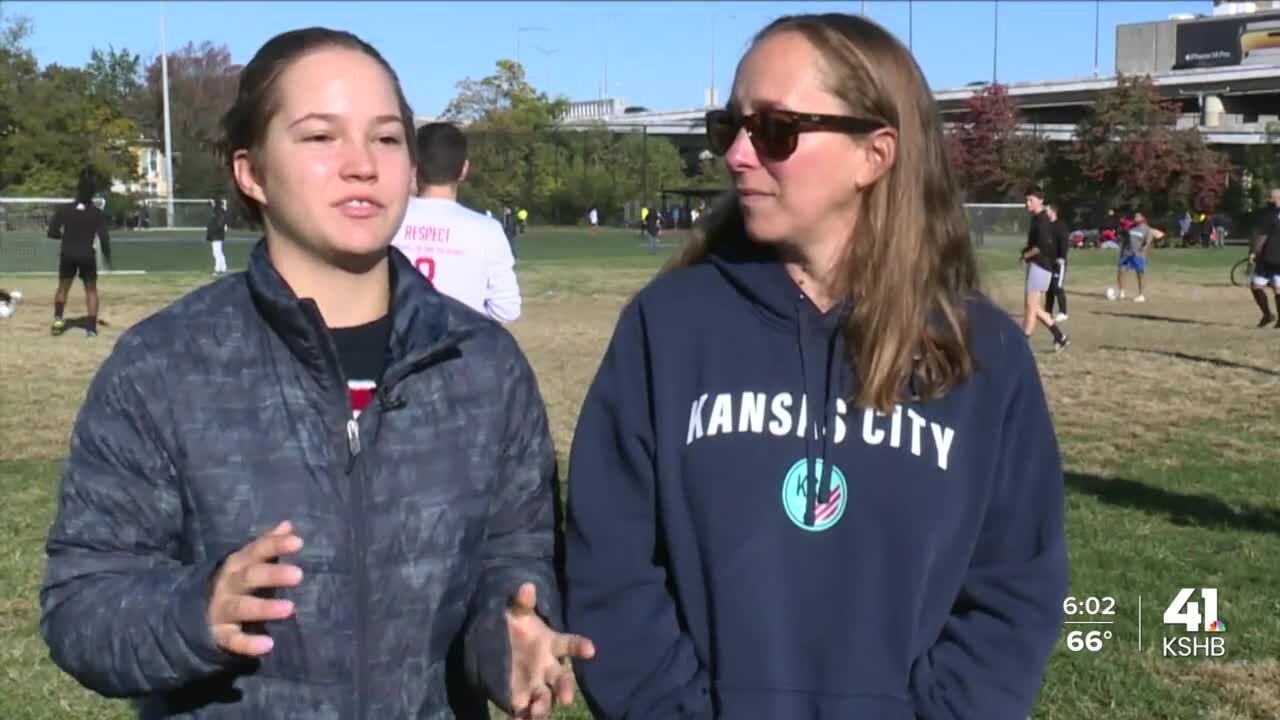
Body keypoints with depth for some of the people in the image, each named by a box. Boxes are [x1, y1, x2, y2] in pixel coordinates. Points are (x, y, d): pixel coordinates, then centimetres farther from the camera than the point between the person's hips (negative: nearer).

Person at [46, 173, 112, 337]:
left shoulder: (63, 209, -4)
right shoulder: (98, 214, -8)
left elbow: (51, 232, -5)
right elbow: (104, 237, -10)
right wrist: (107, 256, 5)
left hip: (67, 254, 1)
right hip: (87, 256, -1)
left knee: (63, 287, 20)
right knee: (91, 290, 9)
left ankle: (58, 318, 6)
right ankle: (92, 327, 4)